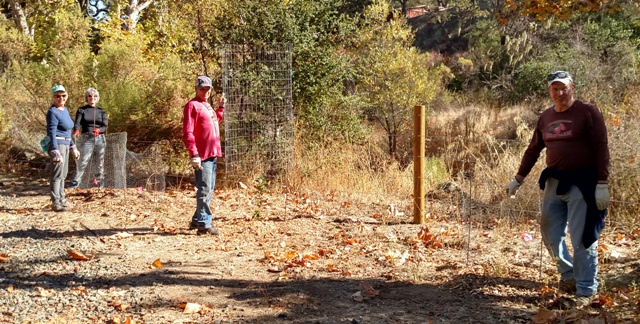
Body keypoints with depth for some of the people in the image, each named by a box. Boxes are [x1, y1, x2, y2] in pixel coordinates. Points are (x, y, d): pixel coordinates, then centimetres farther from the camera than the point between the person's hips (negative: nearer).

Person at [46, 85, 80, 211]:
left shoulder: (65, 110, 13)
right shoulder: (53, 112, -13)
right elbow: (52, 133, -20)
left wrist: (73, 147, 24)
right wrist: (56, 152, -27)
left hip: (65, 145, 9)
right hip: (57, 145, -9)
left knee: (63, 174, 16)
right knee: (57, 174, -9)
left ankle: (61, 199, 26)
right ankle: (55, 202, -8)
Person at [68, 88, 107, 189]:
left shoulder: (101, 111, 12)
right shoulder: (81, 110, 8)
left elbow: (105, 127, 2)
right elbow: (77, 123, -6)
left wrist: (99, 130, -21)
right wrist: (76, 130, -29)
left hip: (100, 139, 2)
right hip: (87, 139, -2)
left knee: (100, 163, 5)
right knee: (82, 162, -12)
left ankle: (100, 184, 15)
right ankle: (73, 185, -11)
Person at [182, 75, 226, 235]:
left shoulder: (207, 106, 19)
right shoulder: (192, 105, -9)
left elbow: (215, 122, 28)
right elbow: (187, 133, -17)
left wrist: (221, 107, 21)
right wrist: (194, 154, -23)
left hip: (213, 154, 10)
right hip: (202, 155, -10)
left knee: (209, 189, 15)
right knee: (204, 189, -9)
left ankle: (197, 220, 26)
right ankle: (204, 225, -6)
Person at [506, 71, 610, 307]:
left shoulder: (588, 112, -7)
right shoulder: (545, 117, 10)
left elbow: (601, 149, -11)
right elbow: (533, 150, 17)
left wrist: (602, 184, -16)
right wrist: (518, 180, 18)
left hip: (582, 182, -6)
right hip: (554, 181, 6)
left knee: (582, 237, -3)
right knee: (550, 234, 11)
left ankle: (586, 290, 9)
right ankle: (568, 275, 31)